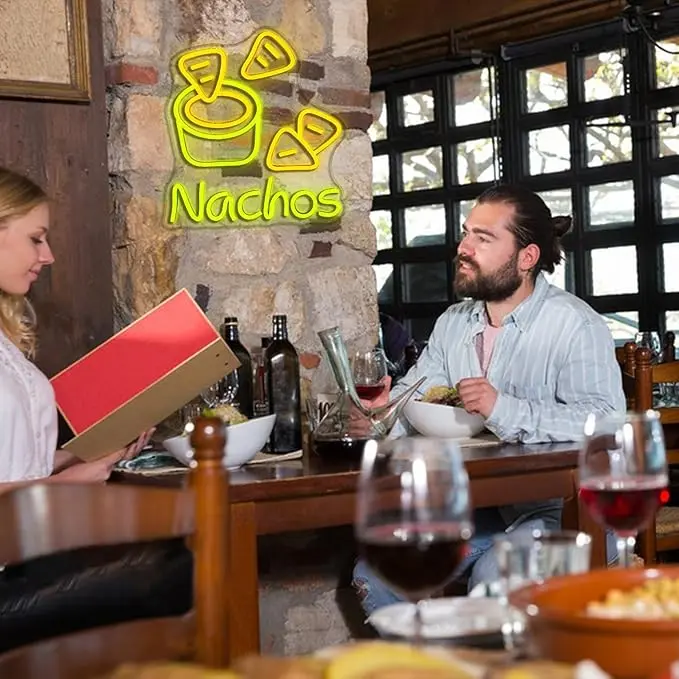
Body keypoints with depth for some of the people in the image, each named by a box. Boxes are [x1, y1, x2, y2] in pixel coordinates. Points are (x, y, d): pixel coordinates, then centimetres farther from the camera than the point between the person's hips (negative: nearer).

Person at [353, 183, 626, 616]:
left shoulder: (575, 325, -11)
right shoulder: (453, 324, 14)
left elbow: (604, 422, -24)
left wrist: (506, 411, -33)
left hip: (555, 510, -6)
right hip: (475, 509, 7)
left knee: (494, 579, -33)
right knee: (374, 572, -10)